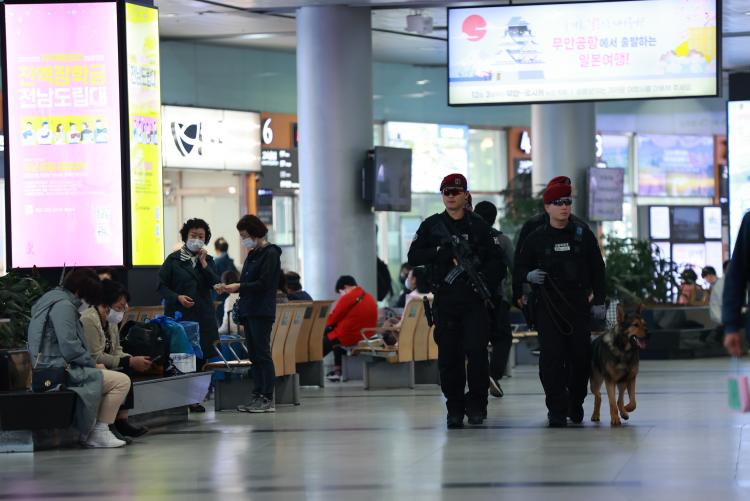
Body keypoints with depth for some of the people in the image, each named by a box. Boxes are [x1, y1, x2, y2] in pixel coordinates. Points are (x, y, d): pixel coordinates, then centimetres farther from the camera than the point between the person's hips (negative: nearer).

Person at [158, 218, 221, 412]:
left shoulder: (208, 260, 15)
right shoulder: (173, 260, 4)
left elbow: (216, 284, 2)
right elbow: (162, 286, 2)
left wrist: (203, 263, -4)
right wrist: (177, 297, -13)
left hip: (203, 316, 3)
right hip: (179, 314, -3)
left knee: (201, 356, -1)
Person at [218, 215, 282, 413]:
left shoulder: (270, 254, -9)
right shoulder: (252, 254, 18)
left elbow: (264, 284, -16)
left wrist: (239, 287, -18)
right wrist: (231, 288, 6)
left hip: (262, 313, -9)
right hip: (249, 311, 9)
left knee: (262, 354, -8)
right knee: (253, 355, 9)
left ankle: (267, 399, -7)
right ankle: (257, 396, 12)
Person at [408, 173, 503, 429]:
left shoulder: (478, 225, 9)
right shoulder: (431, 225, 10)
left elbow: (495, 261, 8)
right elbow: (413, 257, 3)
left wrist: (487, 285, -8)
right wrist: (441, 251, -11)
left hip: (474, 301, -1)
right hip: (445, 300, 1)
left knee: (476, 351, -9)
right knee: (449, 355, 1)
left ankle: (476, 405, 0)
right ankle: (454, 408, 7)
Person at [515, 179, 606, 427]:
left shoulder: (583, 235, 6)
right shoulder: (536, 238, 4)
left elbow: (597, 269, 10)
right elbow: (520, 266, 12)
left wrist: (598, 302, 5)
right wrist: (529, 275, -11)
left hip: (579, 304, 1)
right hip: (547, 305, -1)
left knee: (581, 356, 3)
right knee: (552, 357, -9)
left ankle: (576, 403, 26)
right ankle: (557, 411, -4)